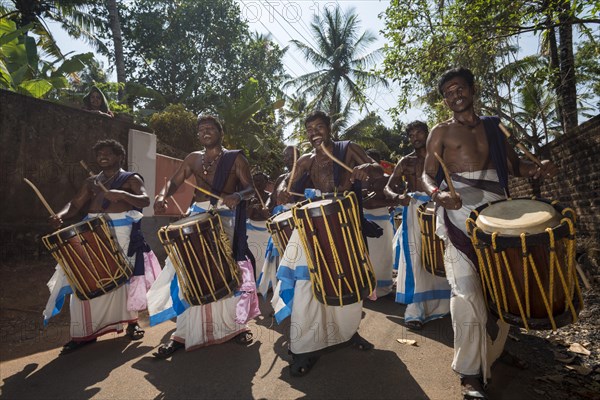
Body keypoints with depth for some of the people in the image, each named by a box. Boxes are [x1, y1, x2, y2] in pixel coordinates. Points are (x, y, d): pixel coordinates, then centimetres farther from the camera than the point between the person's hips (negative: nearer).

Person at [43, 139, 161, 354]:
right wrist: (60, 215, -9)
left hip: (122, 232, -4)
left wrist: (123, 195, -30)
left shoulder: (131, 179, 4)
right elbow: (75, 205, 12)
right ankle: (85, 331, 8)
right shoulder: (91, 182, 19)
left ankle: (132, 321, 18)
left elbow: (145, 200, -12)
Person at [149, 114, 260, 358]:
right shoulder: (193, 159, 13)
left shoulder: (235, 158, 2)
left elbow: (250, 189, -5)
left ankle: (235, 325, 20)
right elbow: (174, 182, 9)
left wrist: (237, 196, -28)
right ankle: (184, 333, 10)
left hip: (226, 219, -3)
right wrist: (162, 196, -13)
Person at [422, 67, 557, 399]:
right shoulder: (441, 131, 4)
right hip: (460, 213, -5)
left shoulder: (492, 126, 17)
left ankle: (494, 348, 32)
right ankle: (470, 371, -2)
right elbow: (427, 176, -2)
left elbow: (513, 164, 15)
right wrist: (438, 194, -24)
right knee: (467, 291, -11)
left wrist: (537, 169, -7)